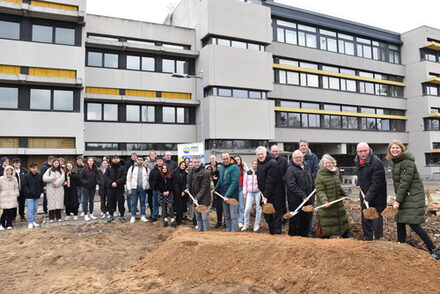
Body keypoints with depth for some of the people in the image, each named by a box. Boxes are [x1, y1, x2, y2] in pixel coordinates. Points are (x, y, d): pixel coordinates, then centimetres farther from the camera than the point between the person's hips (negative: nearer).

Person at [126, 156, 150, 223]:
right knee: (133, 203, 4)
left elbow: (148, 178, 6)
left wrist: (147, 187, -3)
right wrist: (129, 188, -4)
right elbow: (128, 179, 1)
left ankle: (143, 216, 17)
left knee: (143, 203, 8)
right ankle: (133, 217, 13)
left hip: (143, 188, 1)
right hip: (134, 188, -1)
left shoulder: (146, 169, 6)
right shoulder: (132, 168, 3)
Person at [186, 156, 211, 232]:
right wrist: (188, 188, 6)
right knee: (198, 218, 15)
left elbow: (204, 187, -16)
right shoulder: (191, 172, 11)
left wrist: (198, 198, -20)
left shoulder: (205, 173, -13)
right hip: (195, 198, 8)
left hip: (203, 199, -7)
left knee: (205, 218, -5)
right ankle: (200, 232, 25)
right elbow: (189, 183, 26)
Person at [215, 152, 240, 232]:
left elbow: (234, 182, -21)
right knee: (227, 216, 15)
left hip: (232, 195, -7)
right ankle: (228, 231, 24)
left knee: (233, 216, -4)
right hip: (224, 195, 7)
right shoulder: (221, 167, 11)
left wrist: (228, 195, -24)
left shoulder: (234, 167, -13)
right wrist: (216, 189, 24)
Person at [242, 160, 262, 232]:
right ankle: (246, 225, 12)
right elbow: (245, 183, 10)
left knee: (258, 209, 5)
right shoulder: (247, 173, 6)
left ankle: (256, 225, 18)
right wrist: (245, 193, 8)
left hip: (258, 193, -2)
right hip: (250, 193, 2)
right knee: (247, 209, -4)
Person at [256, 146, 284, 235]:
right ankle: (271, 233, 30)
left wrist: (266, 196, -23)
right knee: (267, 216, 17)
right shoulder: (259, 163, 10)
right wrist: (263, 195, 13)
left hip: (275, 195, -9)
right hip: (265, 195, 9)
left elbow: (270, 182, -22)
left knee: (276, 217, -1)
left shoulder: (272, 163, -19)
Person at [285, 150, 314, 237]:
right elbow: (292, 186, -17)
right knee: (295, 221, 2)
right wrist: (303, 196, -20)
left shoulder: (307, 168, 13)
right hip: (295, 201, -7)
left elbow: (311, 182, 25)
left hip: (308, 200, 7)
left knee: (307, 220, 13)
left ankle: (304, 236, 28)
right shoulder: (290, 170, -9)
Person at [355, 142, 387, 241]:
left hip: (376, 197, -8)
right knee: (365, 220, 17)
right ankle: (367, 239, 31)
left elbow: (376, 183, -24)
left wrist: (368, 197, -25)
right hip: (364, 196, 8)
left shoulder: (376, 162, -22)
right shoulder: (357, 161, 5)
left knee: (377, 220, -3)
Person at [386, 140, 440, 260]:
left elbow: (405, 183, -21)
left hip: (413, 196, -9)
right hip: (404, 196, 9)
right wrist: (398, 199, 11)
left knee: (413, 224, -10)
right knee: (400, 222, 10)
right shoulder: (394, 162, 11)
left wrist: (398, 200, -20)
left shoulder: (407, 162, -17)